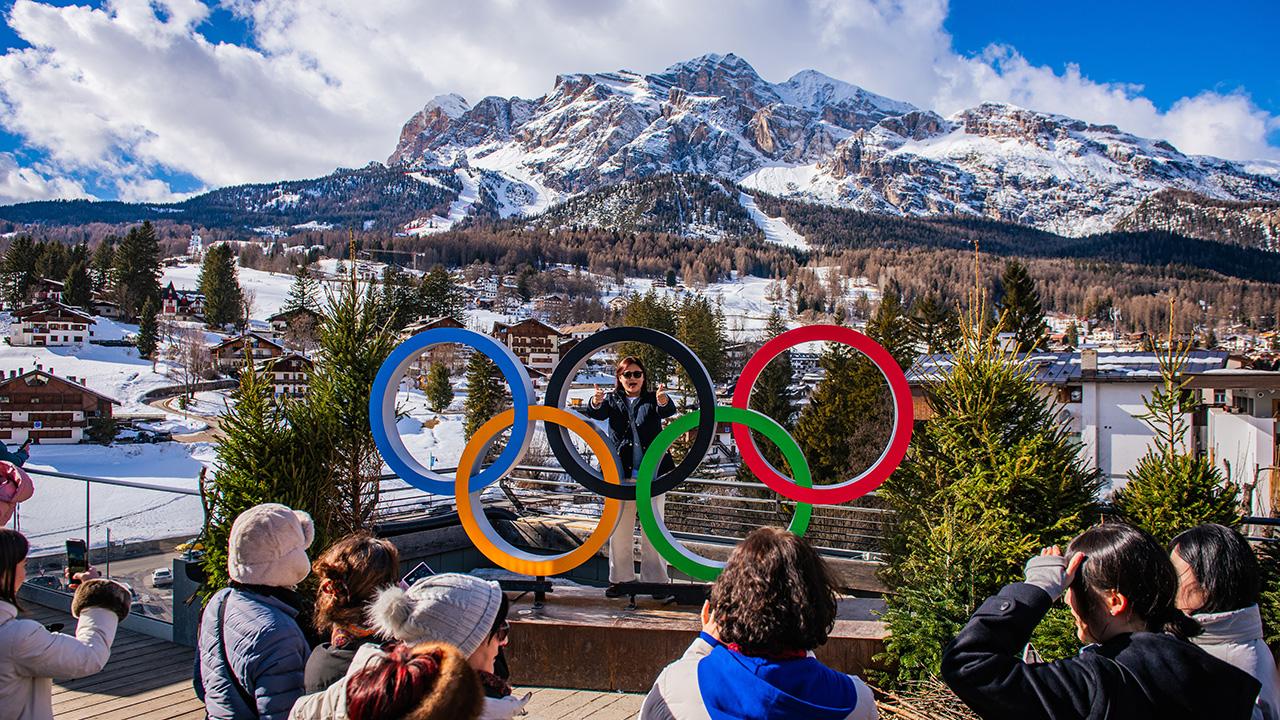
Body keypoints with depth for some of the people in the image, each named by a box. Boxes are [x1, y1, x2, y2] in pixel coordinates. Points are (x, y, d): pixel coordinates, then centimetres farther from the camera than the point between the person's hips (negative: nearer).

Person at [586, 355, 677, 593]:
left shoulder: (652, 399, 10)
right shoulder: (613, 400, 12)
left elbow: (668, 411, -10)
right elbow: (598, 413, -7)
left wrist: (663, 401, -35)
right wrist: (596, 403, -31)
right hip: (619, 474, 1)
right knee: (619, 529, 4)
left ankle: (656, 579, 10)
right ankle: (620, 578, 16)